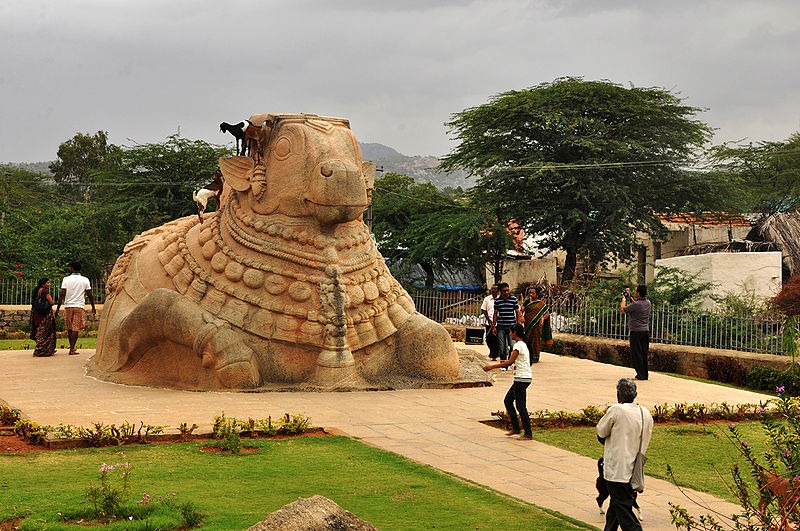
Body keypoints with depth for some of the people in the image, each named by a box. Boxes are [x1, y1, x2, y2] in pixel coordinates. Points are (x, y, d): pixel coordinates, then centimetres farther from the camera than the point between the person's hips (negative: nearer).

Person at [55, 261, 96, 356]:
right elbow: (89, 295, 2)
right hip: (79, 306, -1)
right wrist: (93, 307, 13)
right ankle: (72, 349, -7)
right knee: (75, 329, -1)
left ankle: (72, 347, 26)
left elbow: (62, 295, -6)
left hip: (68, 306, 1)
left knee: (69, 329, 14)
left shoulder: (66, 279, -1)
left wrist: (58, 308, -2)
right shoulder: (85, 280, 1)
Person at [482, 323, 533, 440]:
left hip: (522, 378, -10)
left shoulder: (518, 345, -14)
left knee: (521, 406, -7)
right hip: (521, 379, 10)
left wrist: (491, 367, -17)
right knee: (508, 401, 16)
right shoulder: (523, 344, 16)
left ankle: (528, 434, -5)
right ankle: (515, 427, 18)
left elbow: (509, 362, -20)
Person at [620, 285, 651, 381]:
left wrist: (624, 298, 4)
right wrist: (629, 297, 27)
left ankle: (641, 375, -5)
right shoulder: (648, 303, 6)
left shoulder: (636, 304, -18)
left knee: (636, 354, -3)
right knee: (644, 353, 12)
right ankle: (645, 374, 15)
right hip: (646, 331, 7)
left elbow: (623, 310, -9)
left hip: (636, 332, -7)